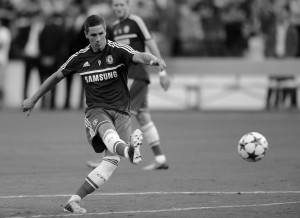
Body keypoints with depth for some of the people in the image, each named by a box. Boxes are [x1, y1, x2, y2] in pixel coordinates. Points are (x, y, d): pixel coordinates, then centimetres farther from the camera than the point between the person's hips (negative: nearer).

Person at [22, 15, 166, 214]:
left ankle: (75, 200, -16)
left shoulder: (118, 51, -1)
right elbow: (56, 77, 24)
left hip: (121, 111, 0)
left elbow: (139, 57, -21)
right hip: (96, 110, 0)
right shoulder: (80, 58, 9)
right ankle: (127, 149, -72)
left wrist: (153, 59, -45)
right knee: (106, 127, -37)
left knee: (112, 159, -18)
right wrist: (33, 99, 30)